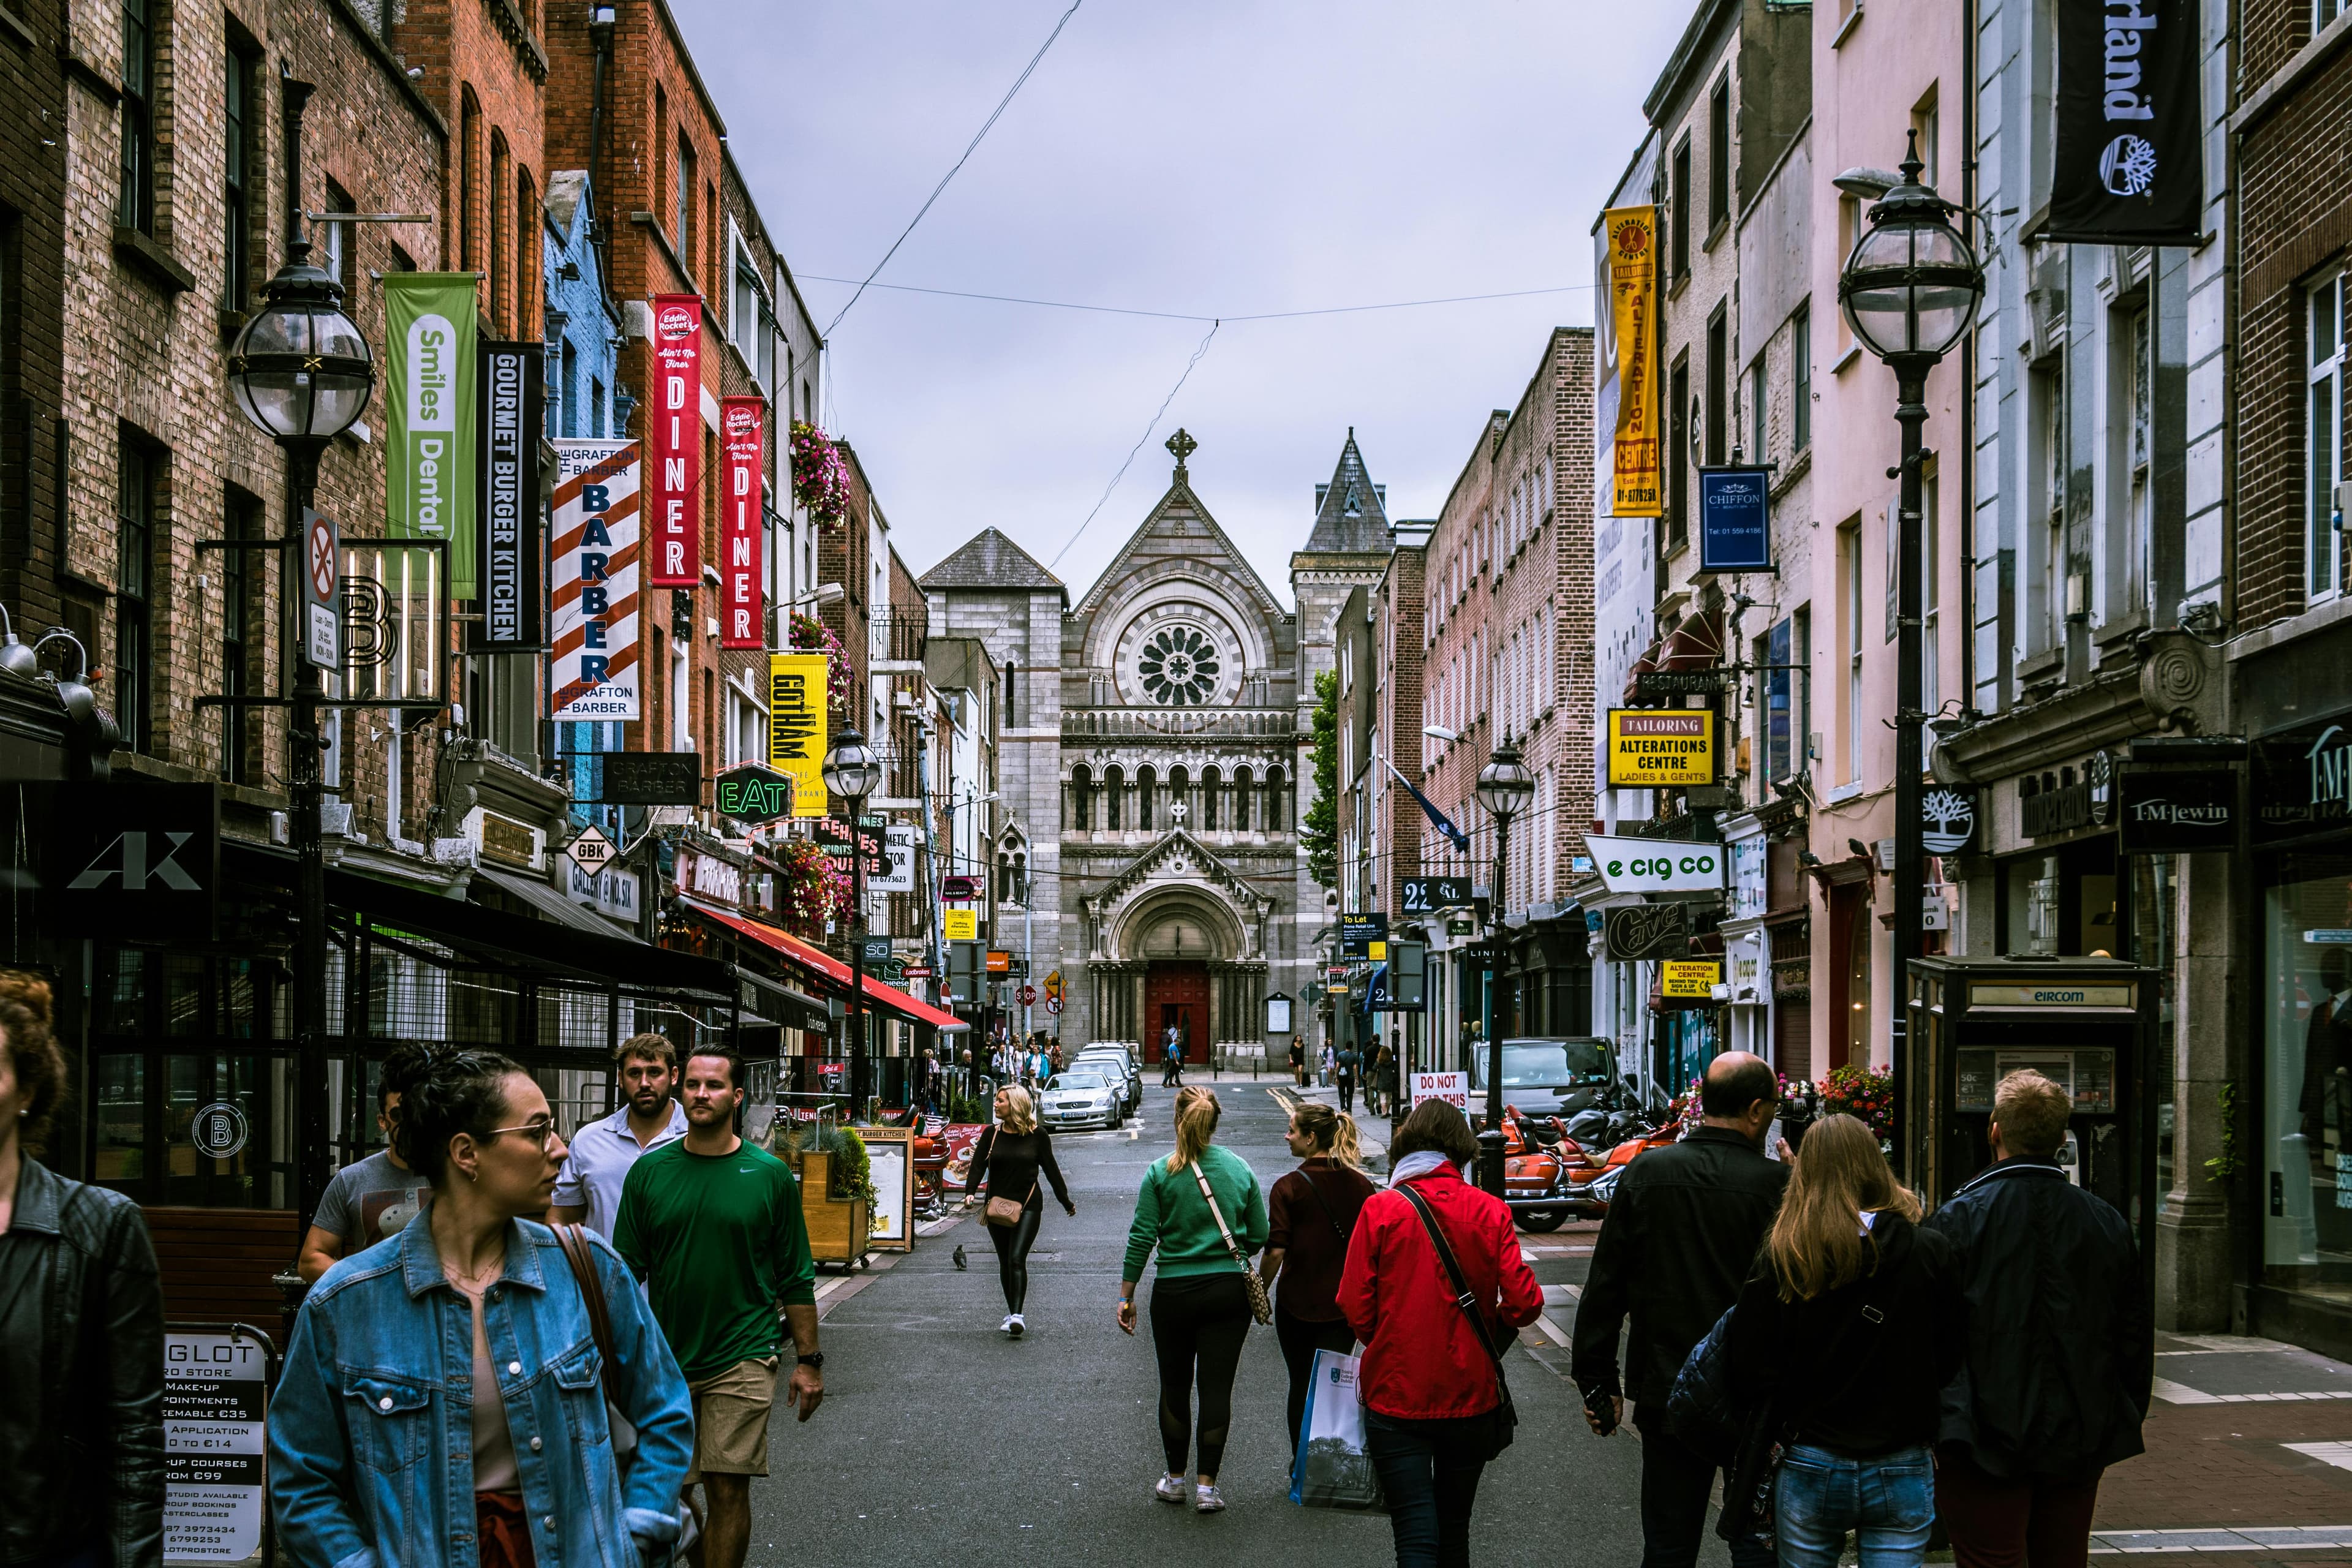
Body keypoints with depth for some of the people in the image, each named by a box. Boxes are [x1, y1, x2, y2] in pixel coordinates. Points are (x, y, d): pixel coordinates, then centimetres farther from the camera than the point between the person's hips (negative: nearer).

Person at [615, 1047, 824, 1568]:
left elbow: (796, 1278, 4)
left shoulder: (770, 1175, 0)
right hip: (665, 1359, 2)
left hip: (742, 1360, -2)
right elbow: (627, 1272, 9)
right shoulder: (650, 1171, 3)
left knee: (729, 1489, -4)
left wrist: (808, 1361, 2)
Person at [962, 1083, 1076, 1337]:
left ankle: (1017, 1316, -21)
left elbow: (1051, 1170, 5)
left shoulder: (1037, 1135, -2)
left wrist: (1066, 1202, 12)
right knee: (1005, 1262, 10)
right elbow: (978, 1165, -2)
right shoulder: (992, 1134, 4)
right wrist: (970, 1191, -20)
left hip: (1028, 1206, -4)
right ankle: (1012, 1314, 22)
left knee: (1017, 1259, -16)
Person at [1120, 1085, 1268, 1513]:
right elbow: (1259, 1236, 4)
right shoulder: (1240, 1169, 0)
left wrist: (1126, 1296, 0)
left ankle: (1175, 1480, 22)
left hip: (1174, 1293, -1)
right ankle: (1207, 1486, 3)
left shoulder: (1160, 1173, -6)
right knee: (1217, 1388, 3)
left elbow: (1142, 1238, -7)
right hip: (1229, 1292, 1)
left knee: (1175, 1387, 13)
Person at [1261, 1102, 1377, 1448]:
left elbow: (1276, 1251, -16)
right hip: (1345, 1306, 2)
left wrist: (1261, 1294, -2)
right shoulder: (1361, 1185, -1)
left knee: (1301, 1385, 13)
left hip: (1297, 1304, -2)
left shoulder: (1289, 1187, -13)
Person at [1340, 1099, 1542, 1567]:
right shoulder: (1490, 1211, -5)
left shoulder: (1381, 1209, -9)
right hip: (1471, 1394, 2)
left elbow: (1356, 1309, -10)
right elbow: (1524, 1303, -9)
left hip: (1396, 1399, -2)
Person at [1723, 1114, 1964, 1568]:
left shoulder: (1782, 1259, -8)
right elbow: (1951, 1362, 1)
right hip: (1901, 1474, 0)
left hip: (1810, 1469, 0)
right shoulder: (1930, 1253, -7)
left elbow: (1750, 1377, -7)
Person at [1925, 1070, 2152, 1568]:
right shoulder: (2108, 1224, 3)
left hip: (1986, 1442, -4)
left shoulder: (1957, 1220, -11)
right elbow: (2136, 1337, 10)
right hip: (2079, 1444, 4)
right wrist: (2125, 1424, 21)